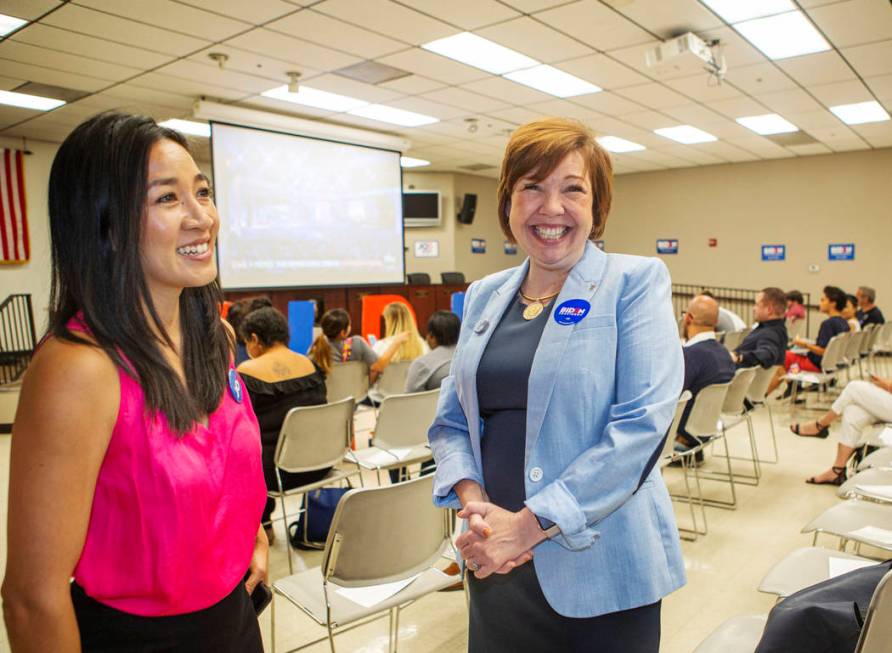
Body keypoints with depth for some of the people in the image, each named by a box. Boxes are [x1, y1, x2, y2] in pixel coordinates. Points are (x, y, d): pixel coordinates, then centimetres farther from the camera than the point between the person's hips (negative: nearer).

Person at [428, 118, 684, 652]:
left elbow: (643, 422, -17)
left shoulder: (635, 282, -7)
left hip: (598, 567, -4)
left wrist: (529, 525, -18)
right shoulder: (484, 295, 7)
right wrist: (473, 502, -9)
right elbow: (452, 419, 9)